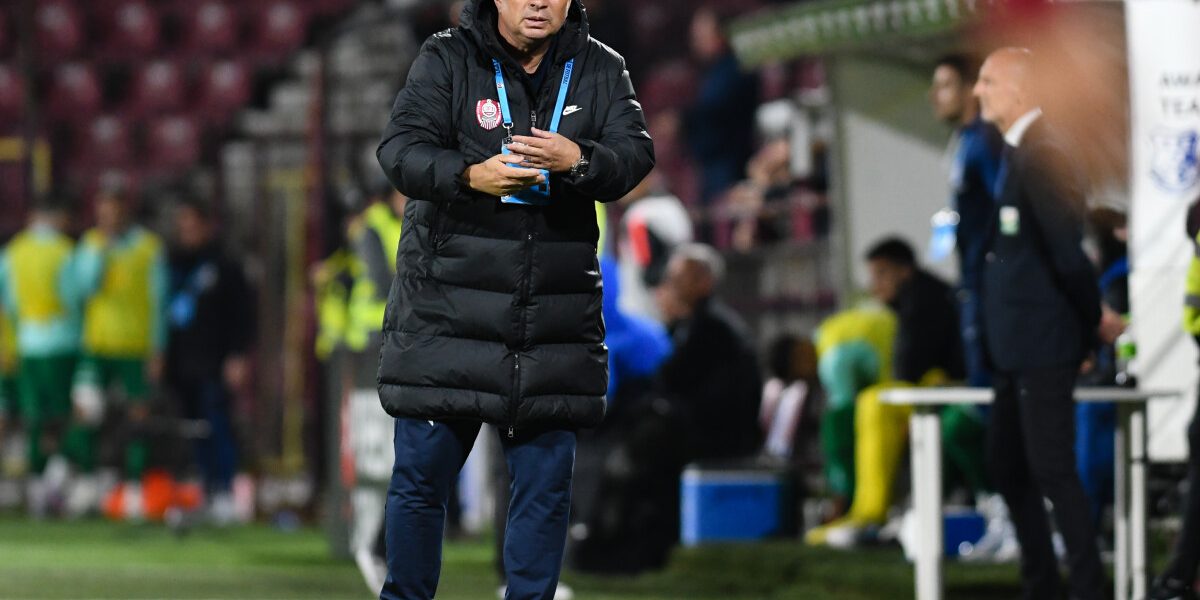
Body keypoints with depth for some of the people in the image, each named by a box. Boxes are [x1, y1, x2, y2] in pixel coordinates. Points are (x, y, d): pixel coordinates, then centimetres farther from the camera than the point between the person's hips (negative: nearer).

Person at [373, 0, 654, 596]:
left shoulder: (601, 71, 6)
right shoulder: (446, 59, -2)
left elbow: (635, 155, -6)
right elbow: (400, 149, -11)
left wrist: (578, 160, -27)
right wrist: (469, 175, -30)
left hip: (555, 317, 2)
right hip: (445, 308, -2)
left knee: (545, 480, 6)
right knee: (421, 472, 3)